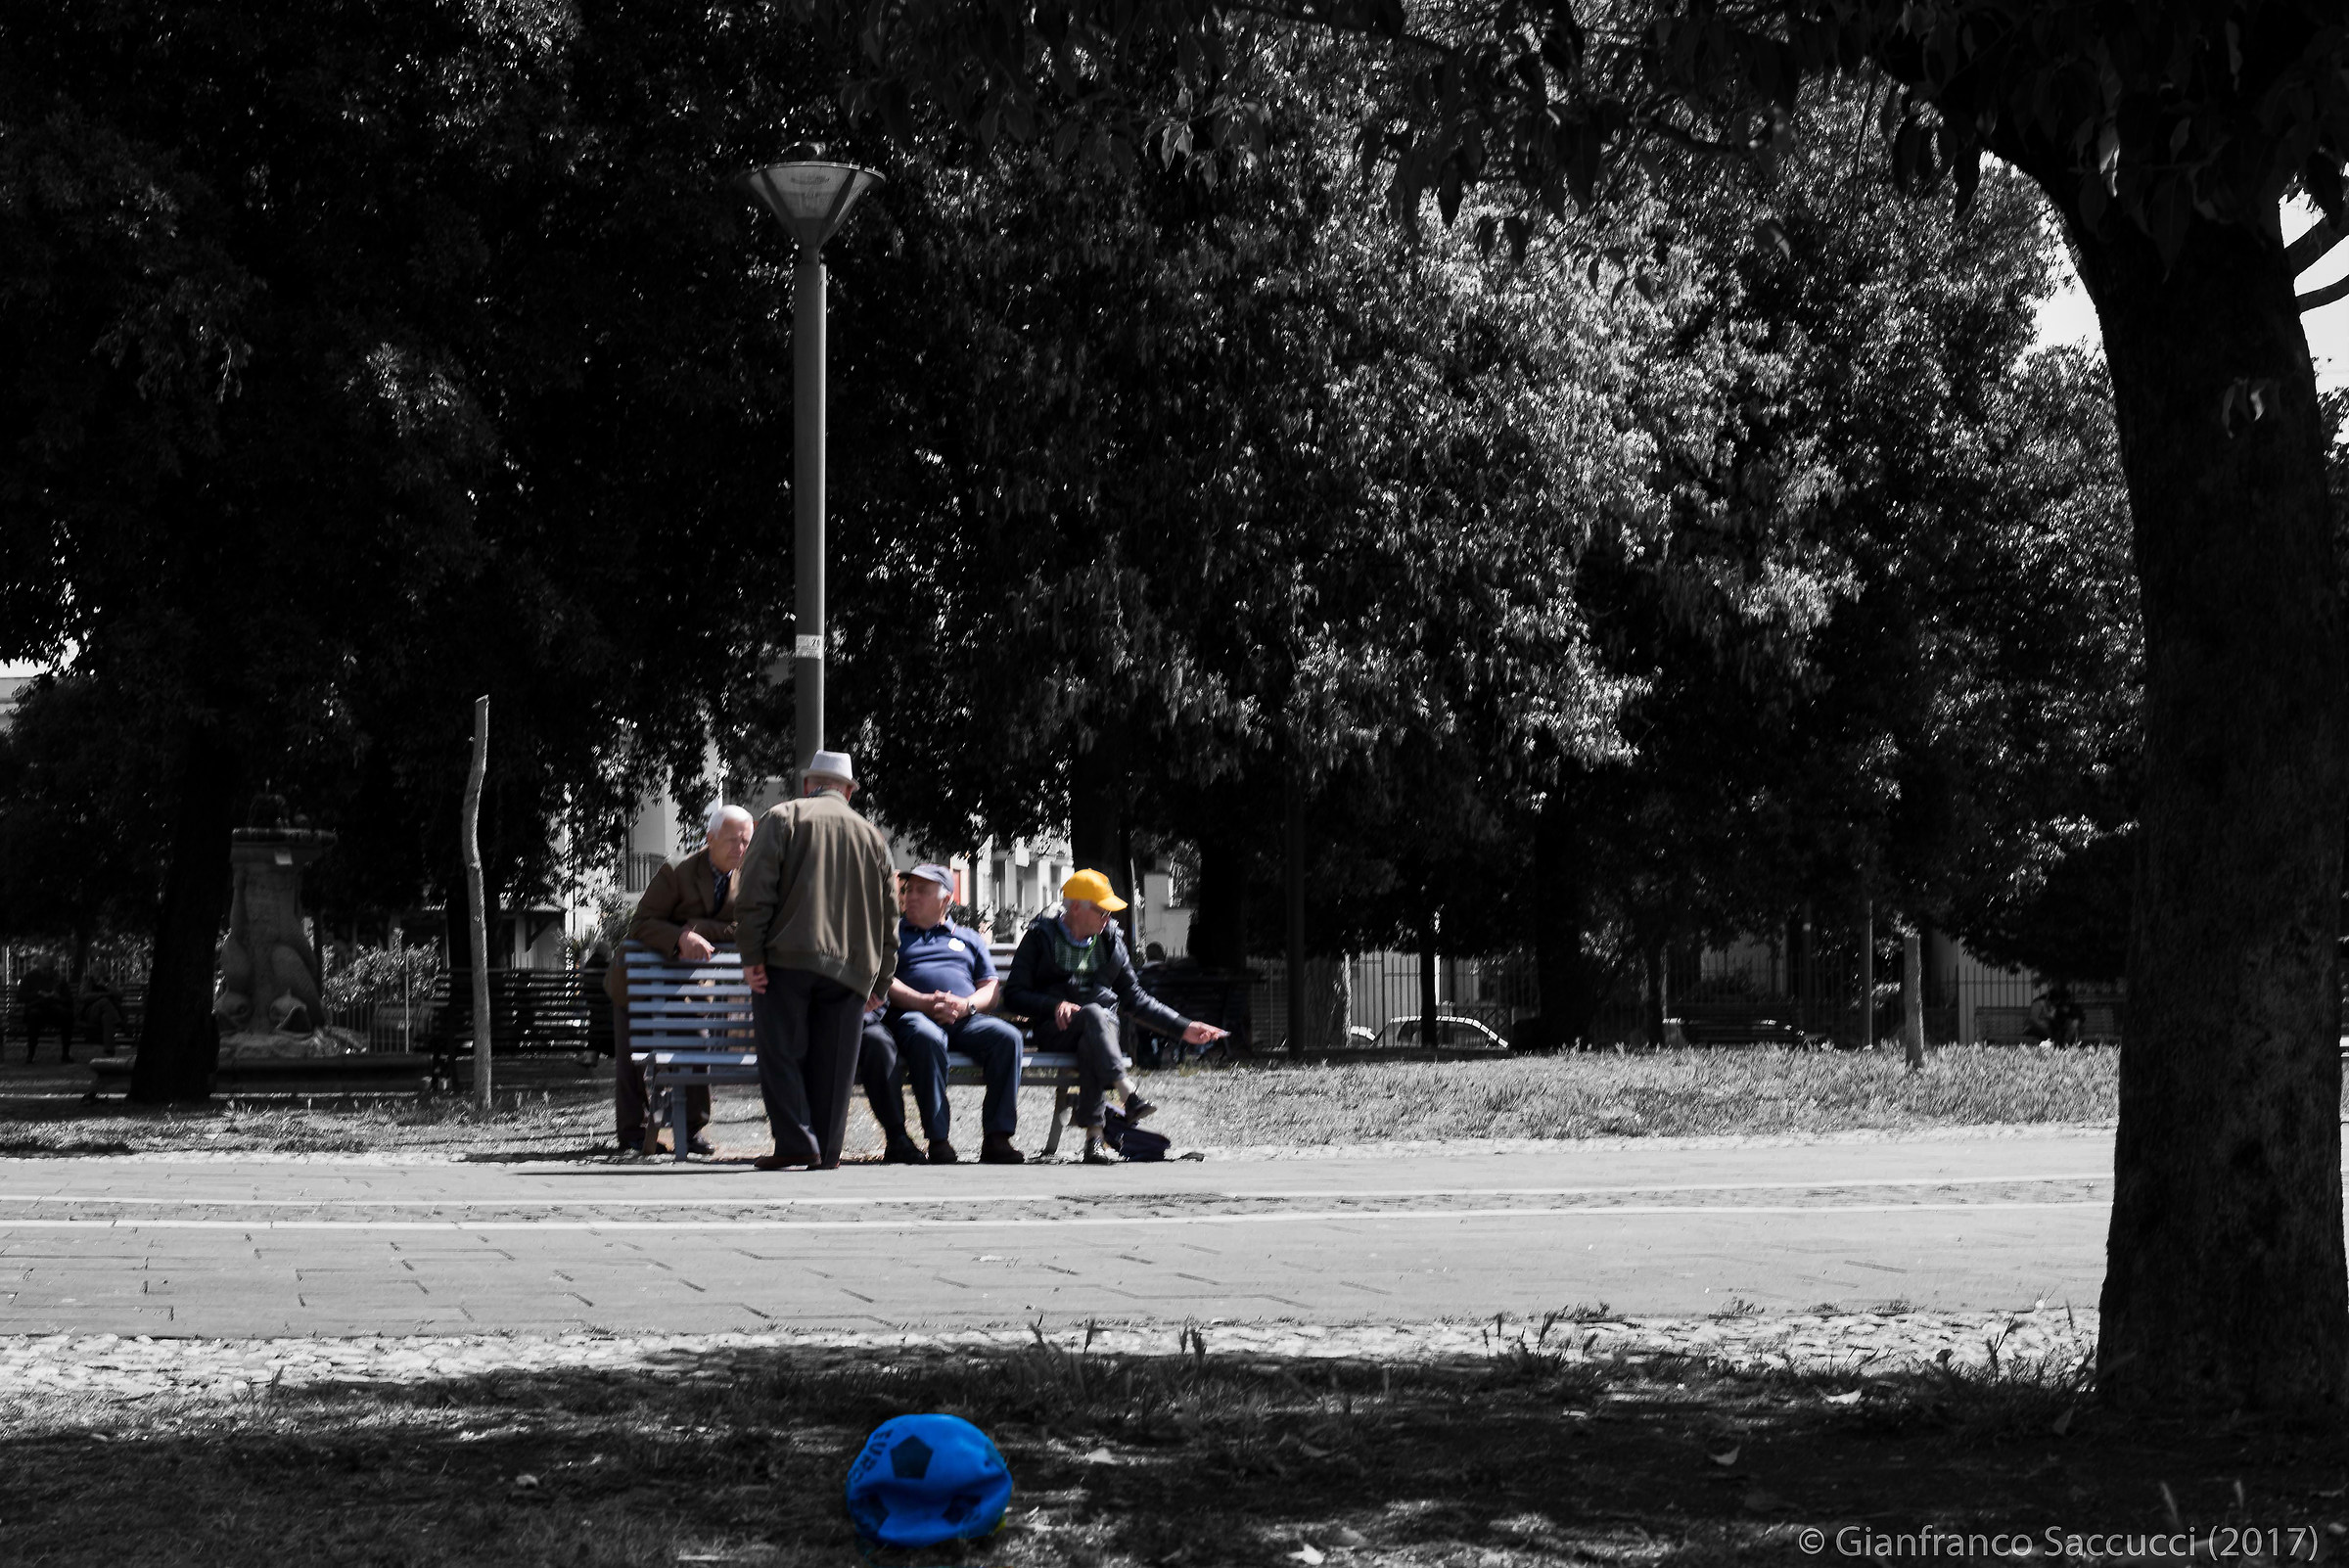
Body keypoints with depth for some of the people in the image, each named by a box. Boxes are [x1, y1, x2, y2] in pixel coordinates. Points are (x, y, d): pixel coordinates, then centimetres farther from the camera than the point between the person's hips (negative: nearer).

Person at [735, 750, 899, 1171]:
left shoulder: (783, 817, 8)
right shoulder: (872, 835, 20)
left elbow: (755, 890, -5)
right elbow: (888, 916, 19)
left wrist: (751, 954, -6)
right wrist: (880, 982, 22)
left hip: (787, 960, -3)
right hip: (851, 968, 3)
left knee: (780, 1053, 0)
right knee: (833, 1065, 5)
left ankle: (796, 1143, -10)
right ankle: (827, 1155, 4)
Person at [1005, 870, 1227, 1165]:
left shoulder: (1110, 941, 19)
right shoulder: (1040, 937, 7)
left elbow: (1135, 999, 22)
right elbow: (1014, 995, 1)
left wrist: (1183, 1028, 15)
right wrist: (1055, 1005, -17)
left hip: (1102, 1028, 2)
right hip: (1056, 1030, -2)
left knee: (1090, 1047, -36)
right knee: (1094, 1014, -37)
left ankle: (1093, 1138, -47)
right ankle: (1128, 1094, -54)